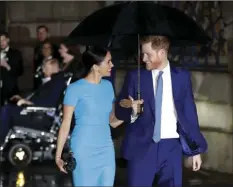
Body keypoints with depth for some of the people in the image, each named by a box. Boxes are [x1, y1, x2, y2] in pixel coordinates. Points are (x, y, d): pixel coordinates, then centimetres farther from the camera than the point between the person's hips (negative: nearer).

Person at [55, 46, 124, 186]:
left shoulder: (108, 86, 8)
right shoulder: (75, 89, -9)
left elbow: (112, 121, 12)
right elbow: (66, 124, -7)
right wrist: (58, 155, -10)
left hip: (106, 150, 5)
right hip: (83, 151, -5)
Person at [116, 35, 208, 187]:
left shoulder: (182, 76, 6)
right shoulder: (135, 77, 3)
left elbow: (189, 112, 8)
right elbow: (120, 111, 4)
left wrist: (195, 149, 8)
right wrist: (133, 110, -20)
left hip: (171, 146, 1)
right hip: (142, 146, -1)